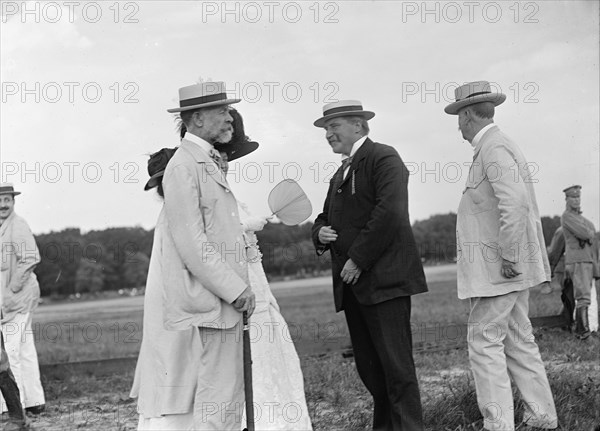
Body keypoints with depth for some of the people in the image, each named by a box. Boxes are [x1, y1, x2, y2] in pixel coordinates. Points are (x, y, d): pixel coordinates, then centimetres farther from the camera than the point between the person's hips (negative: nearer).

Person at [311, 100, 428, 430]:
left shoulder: (384, 158, -5)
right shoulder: (340, 173, 23)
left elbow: (389, 212, -17)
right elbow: (327, 216, 27)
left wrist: (358, 260, -17)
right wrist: (321, 233, 3)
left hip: (383, 279, -8)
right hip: (352, 285, 9)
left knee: (396, 366, -7)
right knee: (368, 368, 11)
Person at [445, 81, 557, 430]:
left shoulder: (493, 148, -13)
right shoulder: (502, 146, 18)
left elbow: (514, 202, -27)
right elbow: (524, 205, 21)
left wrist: (509, 257, -23)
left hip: (496, 268, -10)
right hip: (512, 268, 10)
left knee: (485, 342, -7)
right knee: (518, 341, 13)